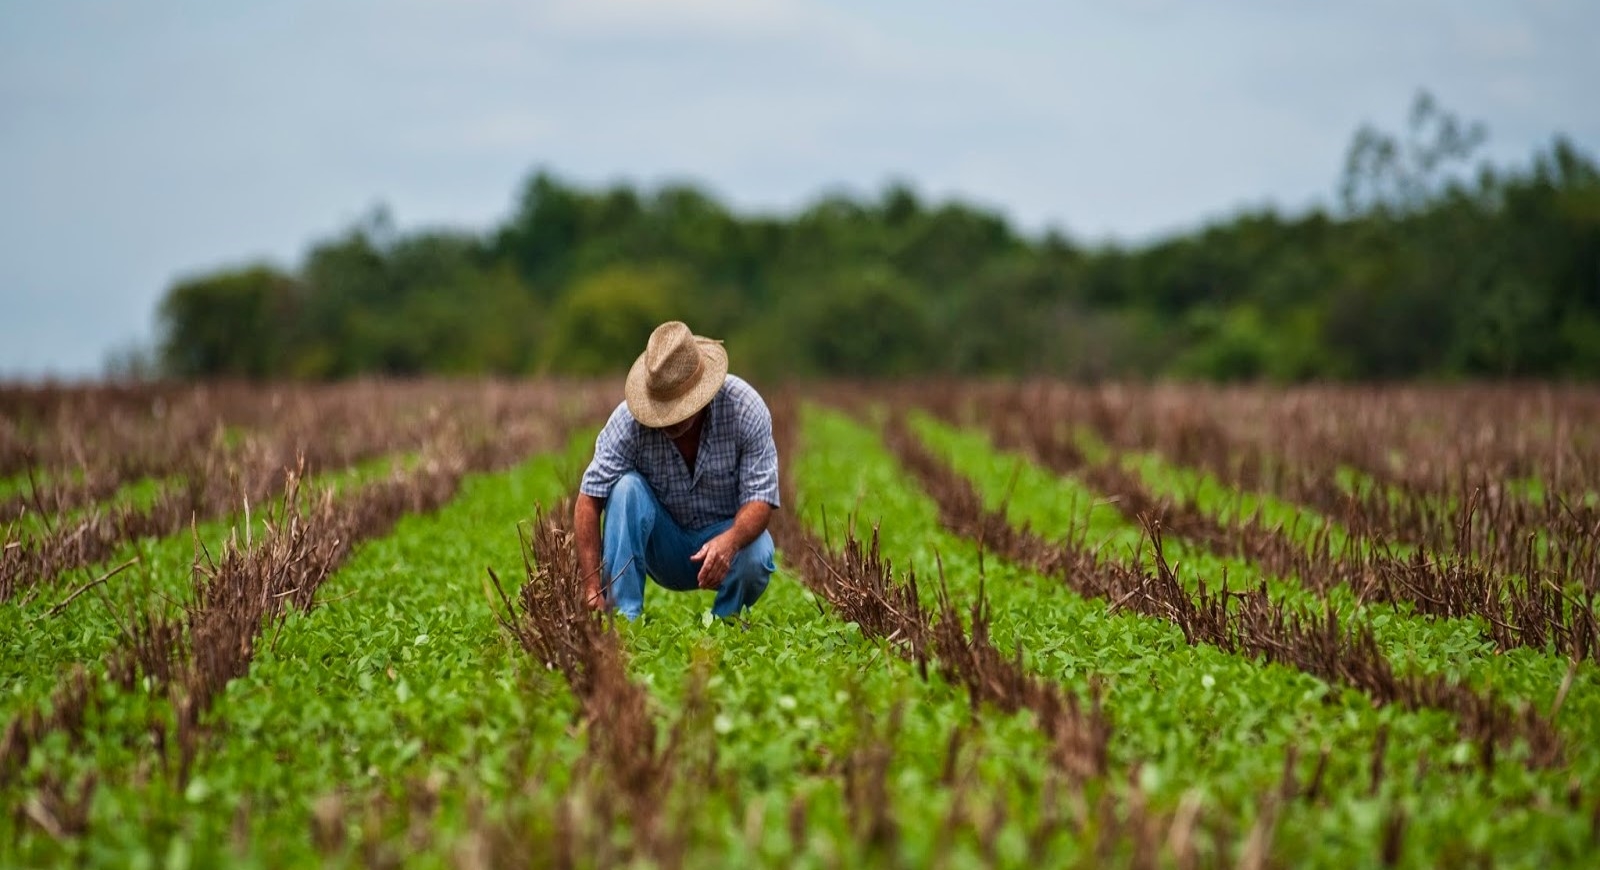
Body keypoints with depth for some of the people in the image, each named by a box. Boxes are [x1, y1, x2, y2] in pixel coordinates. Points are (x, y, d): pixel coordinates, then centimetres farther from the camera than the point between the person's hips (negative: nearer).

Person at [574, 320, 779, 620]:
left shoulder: (744, 407, -22)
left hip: (728, 531, -1)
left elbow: (760, 498, -23)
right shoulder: (629, 419, -21)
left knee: (754, 557, -34)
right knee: (626, 487, -27)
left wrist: (730, 541, -45)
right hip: (664, 547, 1)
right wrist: (592, 591, -32)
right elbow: (589, 500, -23)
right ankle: (623, 618, -25)